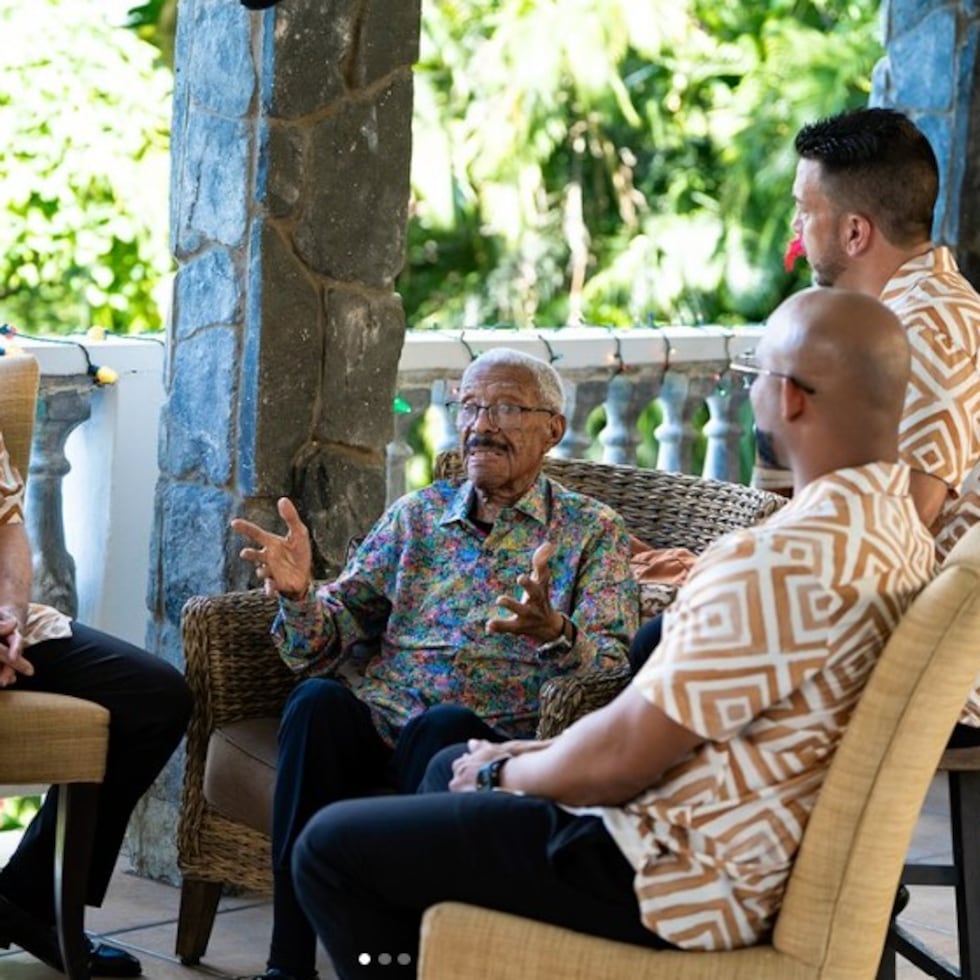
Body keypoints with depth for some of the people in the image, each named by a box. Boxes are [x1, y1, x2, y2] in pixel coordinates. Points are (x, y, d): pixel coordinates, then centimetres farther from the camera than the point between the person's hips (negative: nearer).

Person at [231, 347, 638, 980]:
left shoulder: (594, 532, 11)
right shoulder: (415, 515, 21)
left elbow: (613, 666, -3)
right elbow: (331, 641, 16)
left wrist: (553, 635, -25)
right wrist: (298, 595, -8)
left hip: (492, 739, -3)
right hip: (378, 721, 3)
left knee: (444, 725, -36)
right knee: (318, 699, -30)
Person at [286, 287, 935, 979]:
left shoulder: (789, 558, -28)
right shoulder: (897, 525, 5)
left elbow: (620, 758, -24)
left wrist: (508, 774, -4)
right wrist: (542, 756, 11)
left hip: (678, 879, -10)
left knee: (331, 847, -2)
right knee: (451, 767, 30)